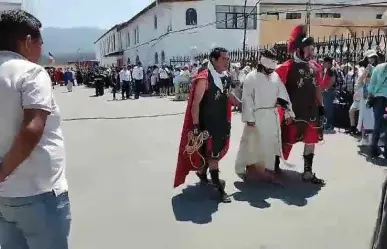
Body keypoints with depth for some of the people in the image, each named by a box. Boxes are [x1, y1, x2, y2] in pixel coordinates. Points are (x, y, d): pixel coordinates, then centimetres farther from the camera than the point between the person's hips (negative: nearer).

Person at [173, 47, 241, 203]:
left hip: (222, 122, 8)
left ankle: (202, 173, 41)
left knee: (216, 152, 18)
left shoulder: (226, 79, 4)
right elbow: (195, 104, -19)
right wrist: (196, 127, -21)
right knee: (212, 154, -2)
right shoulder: (204, 79, -19)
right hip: (207, 123, -8)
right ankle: (219, 188, 6)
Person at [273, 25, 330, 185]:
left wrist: (320, 107, 12)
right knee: (287, 140, 2)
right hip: (293, 111, -6)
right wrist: (286, 107, -16)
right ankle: (275, 165, 23)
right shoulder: (287, 67, -11)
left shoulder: (315, 67, 9)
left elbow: (318, 88, 15)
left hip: (311, 110, 7)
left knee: (311, 140, 10)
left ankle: (308, 172, 21)